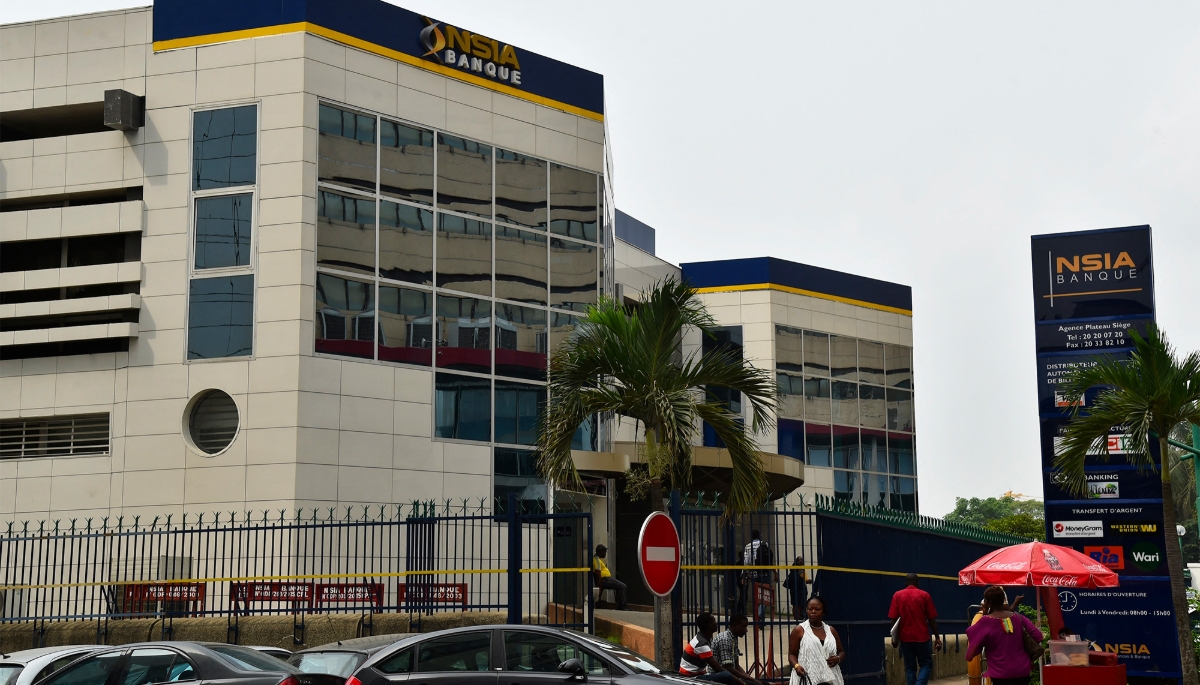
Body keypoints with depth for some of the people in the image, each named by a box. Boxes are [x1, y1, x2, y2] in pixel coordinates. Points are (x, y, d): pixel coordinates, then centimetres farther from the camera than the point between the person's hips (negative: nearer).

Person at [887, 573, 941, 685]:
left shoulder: (897, 595, 1)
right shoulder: (924, 595, -1)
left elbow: (894, 618, -1)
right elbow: (932, 619, -1)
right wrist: (937, 637, 5)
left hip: (905, 637, 1)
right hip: (921, 636, -1)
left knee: (910, 667, 8)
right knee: (926, 663, 9)